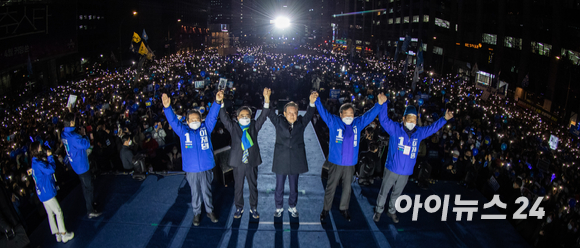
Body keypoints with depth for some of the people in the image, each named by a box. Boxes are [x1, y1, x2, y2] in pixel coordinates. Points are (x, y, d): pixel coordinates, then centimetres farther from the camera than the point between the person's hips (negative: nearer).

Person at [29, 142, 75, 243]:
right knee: (58, 212, -2)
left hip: (42, 193, 10)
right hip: (47, 193, -10)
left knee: (50, 214, 14)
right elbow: (51, 169, -26)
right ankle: (64, 234, 5)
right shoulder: (38, 163, -22)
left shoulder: (35, 162, 10)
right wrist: (50, 156, -18)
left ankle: (57, 235, 22)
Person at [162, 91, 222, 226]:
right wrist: (167, 107, -26)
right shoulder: (183, 131, 1)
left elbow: (212, 116, -7)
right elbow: (173, 120, -9)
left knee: (207, 191, 14)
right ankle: (197, 213, 30)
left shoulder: (206, 128, 1)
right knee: (195, 192, 13)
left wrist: (217, 102, -22)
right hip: (191, 169, 0)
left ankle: (210, 211, 32)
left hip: (206, 168, 0)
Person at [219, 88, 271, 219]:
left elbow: (263, 116, -9)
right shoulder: (233, 127, 0)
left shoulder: (254, 127, 2)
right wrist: (220, 103, -26)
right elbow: (224, 118, -11)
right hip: (238, 162, -1)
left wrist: (266, 101, -24)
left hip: (252, 162, 1)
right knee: (238, 187, 12)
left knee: (253, 186, 12)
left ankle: (253, 208, 29)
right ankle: (239, 208, 30)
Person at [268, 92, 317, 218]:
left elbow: (309, 114, -15)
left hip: (295, 161, 1)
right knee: (279, 187, 13)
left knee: (294, 187, 16)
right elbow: (270, 113, -13)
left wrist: (312, 103, -36)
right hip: (281, 160, -1)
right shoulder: (279, 122, -3)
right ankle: (279, 207, 34)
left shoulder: (301, 122, -1)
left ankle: (292, 207, 37)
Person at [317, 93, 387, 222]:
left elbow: (370, 114, 6)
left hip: (350, 164, 3)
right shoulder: (333, 122, -3)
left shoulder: (358, 123, 5)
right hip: (335, 163, -3)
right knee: (331, 187, 8)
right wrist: (316, 100, -24)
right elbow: (323, 112, -10)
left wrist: (380, 104, -6)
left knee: (347, 188, 15)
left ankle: (344, 209, 33)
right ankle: (326, 209, 24)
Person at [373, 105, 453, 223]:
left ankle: (391, 211, 41)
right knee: (383, 192, 11)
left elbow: (433, 127, 14)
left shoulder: (419, 132, 2)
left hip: (406, 172, 4)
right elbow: (383, 119, -21)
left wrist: (445, 118, 8)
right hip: (391, 170, -4)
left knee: (396, 193, 21)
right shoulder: (395, 128, -11)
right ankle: (379, 211, 31)